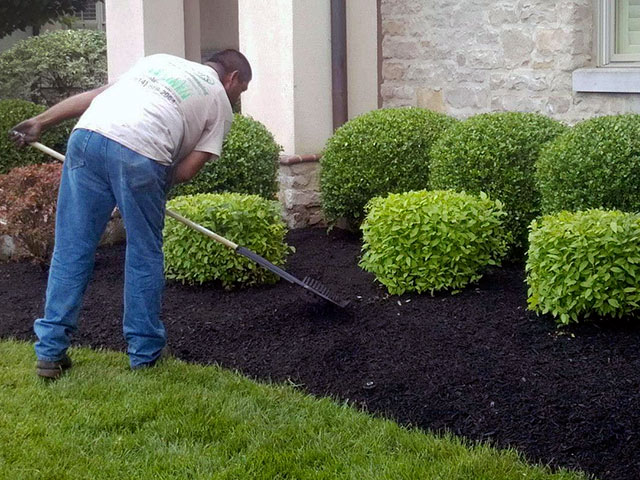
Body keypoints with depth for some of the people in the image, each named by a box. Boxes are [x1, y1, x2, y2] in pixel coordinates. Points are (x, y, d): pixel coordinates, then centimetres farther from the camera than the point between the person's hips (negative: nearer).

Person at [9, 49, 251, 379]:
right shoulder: (221, 104, 21)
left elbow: (94, 95, 25)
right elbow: (187, 170, 10)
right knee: (144, 256, 13)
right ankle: (144, 352, 22)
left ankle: (50, 352, 13)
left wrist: (40, 122, 23)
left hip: (88, 134, 4)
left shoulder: (160, 61, 34)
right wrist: (156, 185, 25)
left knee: (71, 250, 10)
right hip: (139, 153, -4)